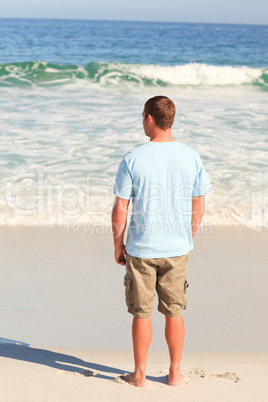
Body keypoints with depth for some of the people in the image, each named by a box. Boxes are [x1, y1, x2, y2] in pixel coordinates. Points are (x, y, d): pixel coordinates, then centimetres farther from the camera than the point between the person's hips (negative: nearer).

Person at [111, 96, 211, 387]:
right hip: (177, 248, 3)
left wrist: (118, 245, 4)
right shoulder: (191, 157, -2)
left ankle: (139, 374, 18)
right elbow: (198, 208, 4)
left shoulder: (133, 159, -11)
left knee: (141, 313, 8)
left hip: (141, 249, -2)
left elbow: (120, 209, -8)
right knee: (174, 312, 13)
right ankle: (175, 373, 21)